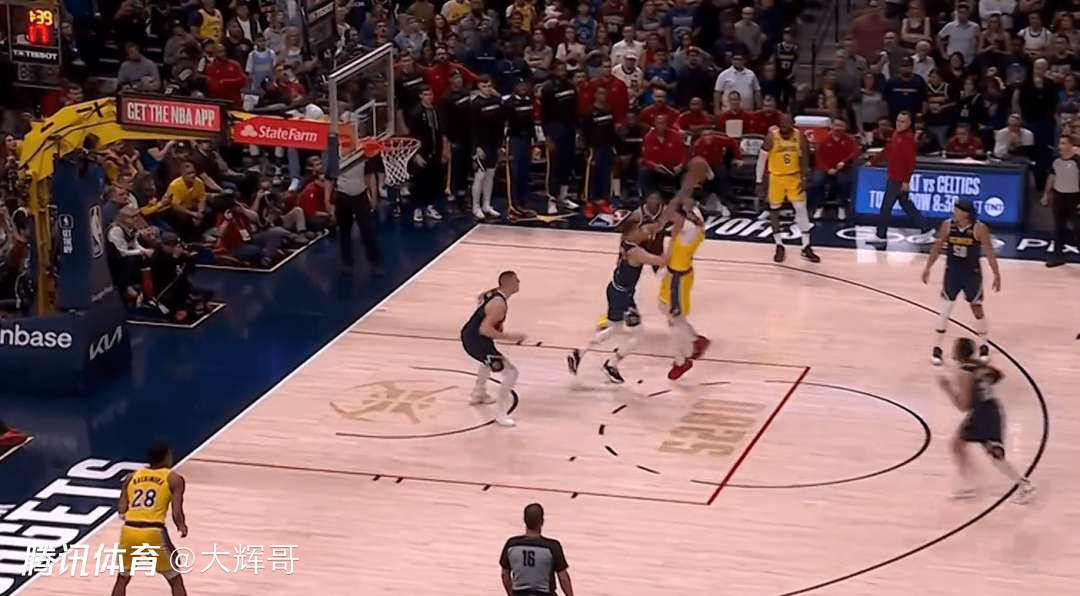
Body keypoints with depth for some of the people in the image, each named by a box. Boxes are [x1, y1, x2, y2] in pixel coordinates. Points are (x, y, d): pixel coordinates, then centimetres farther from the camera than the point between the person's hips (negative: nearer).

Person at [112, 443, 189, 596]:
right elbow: (177, 513, -1)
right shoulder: (174, 479, 7)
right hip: (153, 533, -3)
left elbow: (121, 511, 14)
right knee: (175, 580, 16)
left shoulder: (131, 476, 18)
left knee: (122, 578, 28)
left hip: (129, 531, 3)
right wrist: (182, 527, 21)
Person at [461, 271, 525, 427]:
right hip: (477, 342, -10)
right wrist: (509, 337, -27)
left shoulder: (492, 293, 5)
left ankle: (478, 395, 53)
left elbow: (481, 298, 29)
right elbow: (485, 329, -29)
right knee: (511, 372, -10)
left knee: (490, 360, 40)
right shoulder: (499, 304, -23)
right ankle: (501, 414, -9)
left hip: (468, 336, 10)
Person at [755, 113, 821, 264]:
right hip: (776, 177, -1)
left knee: (802, 209, -1)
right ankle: (779, 246, 18)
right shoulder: (772, 137, -15)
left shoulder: (800, 137, -11)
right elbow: (762, 159, -7)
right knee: (774, 209, 5)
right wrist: (759, 181, -7)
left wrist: (804, 178, -8)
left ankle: (806, 248, 5)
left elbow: (804, 158, -1)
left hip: (794, 177, 1)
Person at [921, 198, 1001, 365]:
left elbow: (989, 252, -9)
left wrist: (996, 275, -9)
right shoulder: (947, 225, -9)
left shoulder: (979, 229, -17)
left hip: (972, 274, -2)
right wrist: (927, 268, 6)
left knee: (977, 308, 10)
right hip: (952, 272, 2)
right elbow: (937, 246, 4)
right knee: (945, 310, 1)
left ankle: (983, 345, 29)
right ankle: (937, 348, 12)